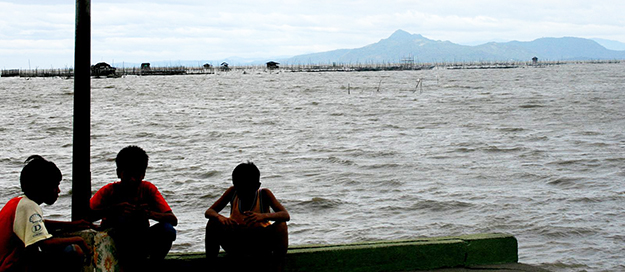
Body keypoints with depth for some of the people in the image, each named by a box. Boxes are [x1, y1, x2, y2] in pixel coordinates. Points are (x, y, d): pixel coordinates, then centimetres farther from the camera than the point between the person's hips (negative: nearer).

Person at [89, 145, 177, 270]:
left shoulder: (148, 189, -6)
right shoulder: (109, 191, -10)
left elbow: (173, 220, -14)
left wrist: (151, 214, -35)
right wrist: (115, 208, -41)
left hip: (140, 245, 2)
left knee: (168, 230, -25)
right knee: (122, 219, -32)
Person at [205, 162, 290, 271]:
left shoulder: (264, 194, -12)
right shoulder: (232, 192, -6)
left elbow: (286, 215, -23)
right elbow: (209, 212, -7)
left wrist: (264, 216, -44)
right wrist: (219, 217, -33)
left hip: (260, 246, -2)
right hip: (235, 246, 2)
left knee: (281, 225, -29)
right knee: (213, 223, -22)